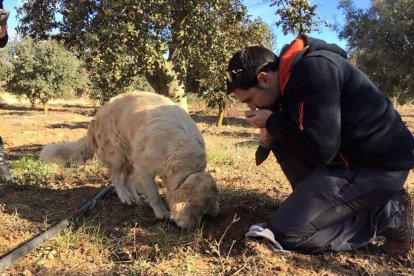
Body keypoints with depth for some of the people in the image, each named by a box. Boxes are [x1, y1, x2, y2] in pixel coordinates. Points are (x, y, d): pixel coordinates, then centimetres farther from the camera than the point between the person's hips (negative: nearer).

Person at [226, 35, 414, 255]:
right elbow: (293, 129, 20)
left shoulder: (312, 69, -21)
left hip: (380, 164, -9)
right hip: (350, 154, 10)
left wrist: (272, 122, -12)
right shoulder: (293, 71, 8)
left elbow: (320, 149, -27)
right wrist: (272, 134, -2)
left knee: (283, 234, -13)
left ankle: (388, 215, -2)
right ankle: (319, 201, 8)